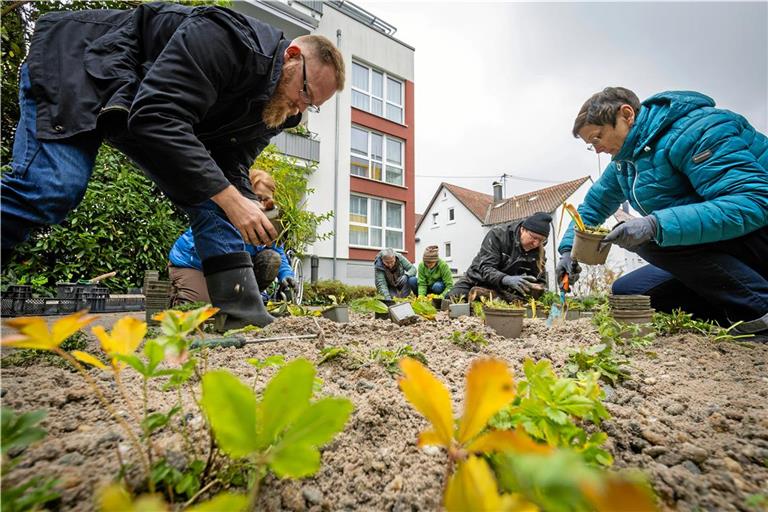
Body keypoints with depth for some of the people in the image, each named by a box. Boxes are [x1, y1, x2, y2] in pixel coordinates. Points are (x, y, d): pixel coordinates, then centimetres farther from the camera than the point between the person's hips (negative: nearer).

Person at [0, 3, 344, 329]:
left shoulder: (276, 109, -5)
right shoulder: (223, 39, -30)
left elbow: (231, 169, -5)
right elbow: (158, 118, -38)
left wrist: (251, 217, -22)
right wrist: (230, 200, -43)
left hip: (137, 108, 6)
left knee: (207, 196, -10)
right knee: (53, 187, -27)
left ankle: (243, 312, -12)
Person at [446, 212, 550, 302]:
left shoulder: (538, 251, -6)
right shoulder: (498, 235, -18)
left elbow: (540, 281, -3)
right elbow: (485, 268, -25)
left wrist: (538, 288, -29)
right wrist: (506, 279, -44)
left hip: (503, 291, 1)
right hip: (478, 282, 0)